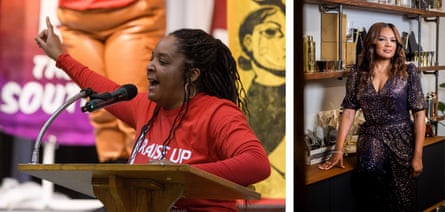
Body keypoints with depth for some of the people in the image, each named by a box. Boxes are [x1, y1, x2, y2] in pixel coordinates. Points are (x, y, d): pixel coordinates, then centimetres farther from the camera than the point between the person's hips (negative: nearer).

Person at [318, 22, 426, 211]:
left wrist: (418, 155, -9)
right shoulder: (357, 76, 3)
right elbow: (348, 112, 3)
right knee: (369, 173, -31)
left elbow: (419, 113, -4)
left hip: (402, 139, 0)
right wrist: (338, 150, -5)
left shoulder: (408, 72, -3)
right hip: (371, 137, 0)